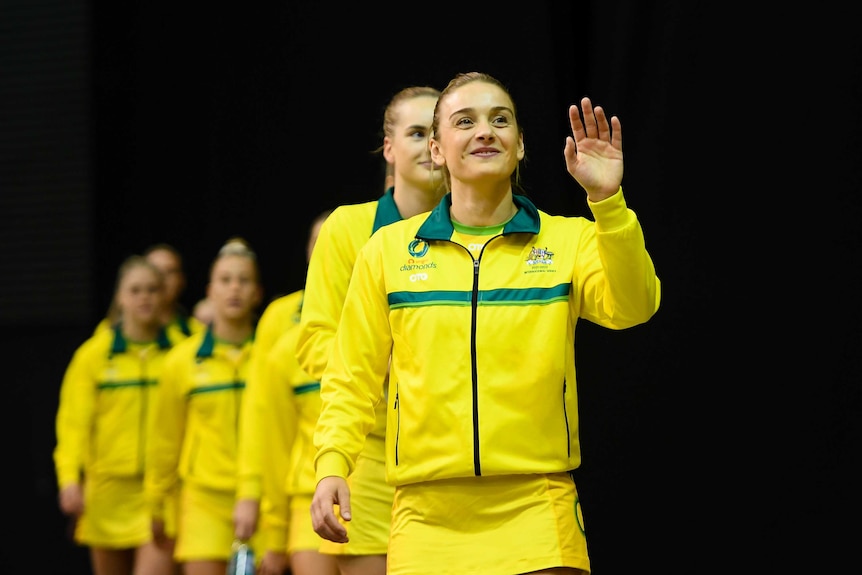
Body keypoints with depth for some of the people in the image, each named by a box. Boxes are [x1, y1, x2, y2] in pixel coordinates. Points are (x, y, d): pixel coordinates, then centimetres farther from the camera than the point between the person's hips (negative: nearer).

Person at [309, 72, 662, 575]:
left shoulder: (568, 239, 6)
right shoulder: (388, 250, 8)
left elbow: (631, 307, -13)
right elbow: (352, 378, 10)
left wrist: (608, 201, -25)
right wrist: (332, 466, -5)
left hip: (536, 512, -1)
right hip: (427, 514, 1)